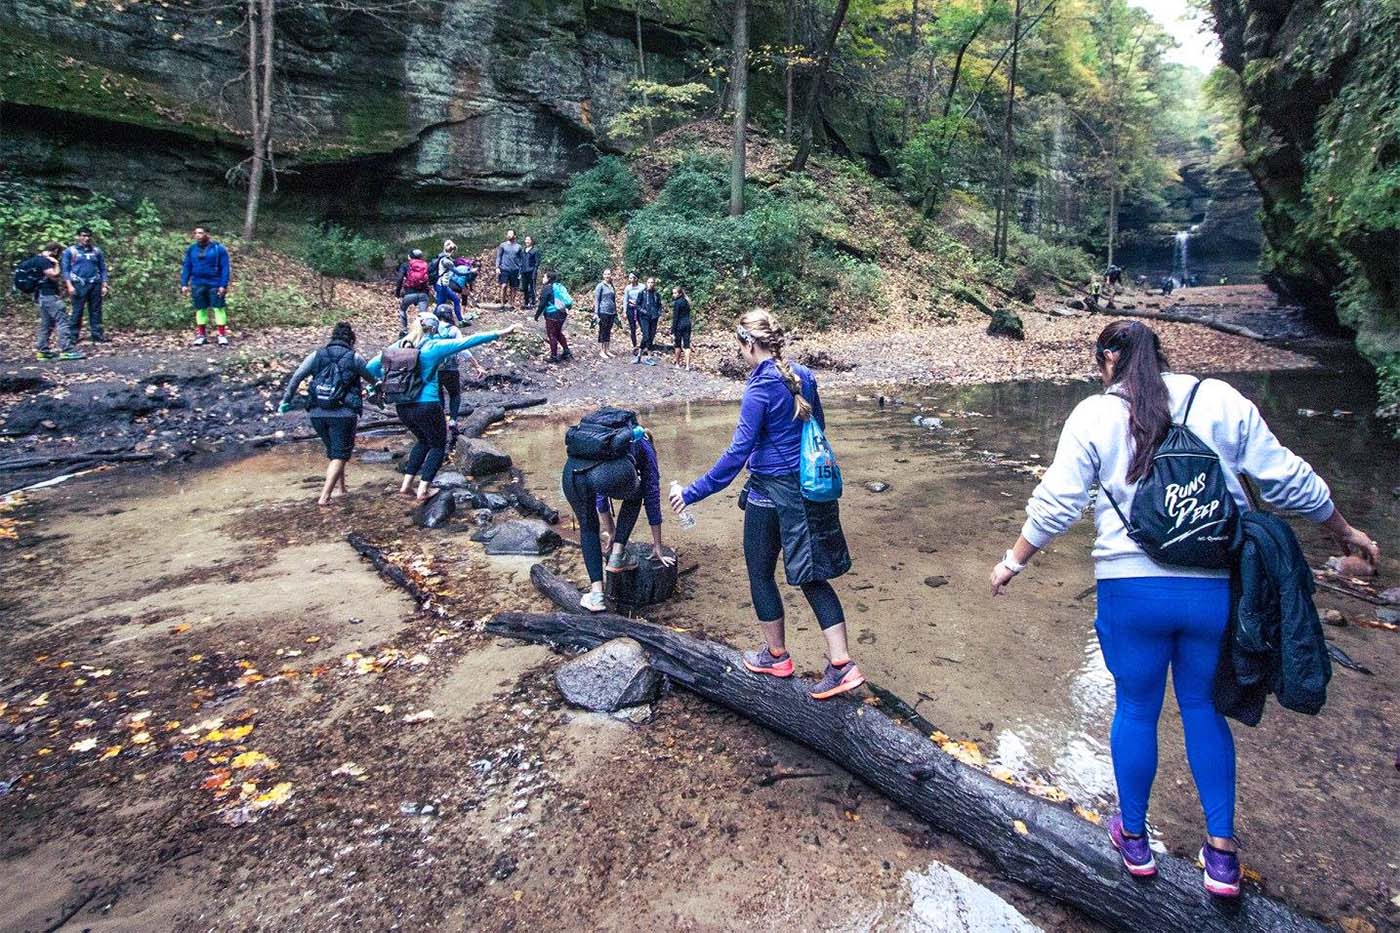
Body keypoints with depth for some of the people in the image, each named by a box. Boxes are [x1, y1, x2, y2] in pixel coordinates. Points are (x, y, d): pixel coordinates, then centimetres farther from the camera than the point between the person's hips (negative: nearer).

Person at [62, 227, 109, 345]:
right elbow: (66, 269, 3)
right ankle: (72, 337, 1)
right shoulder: (70, 251, 5)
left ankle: (97, 335, 11)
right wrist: (69, 286, -9)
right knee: (77, 312, -3)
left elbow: (103, 269, 14)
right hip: (79, 285, -3)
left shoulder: (97, 251, 12)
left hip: (95, 284, 3)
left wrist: (104, 285, 6)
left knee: (96, 311, 5)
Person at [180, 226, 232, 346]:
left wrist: (223, 285, -13)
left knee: (219, 308, -3)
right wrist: (184, 284, 2)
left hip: (215, 284, -4)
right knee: (200, 309, 8)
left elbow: (225, 268, -6)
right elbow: (186, 267, 10)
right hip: (197, 285, 4)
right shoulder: (191, 249, 7)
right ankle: (201, 335, 15)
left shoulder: (218, 248, -4)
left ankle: (222, 335, 1)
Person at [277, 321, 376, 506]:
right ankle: (325, 496, -9)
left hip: (317, 413, 4)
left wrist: (286, 400, 8)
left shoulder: (316, 355, 7)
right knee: (340, 456, 2)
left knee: (333, 452, 23)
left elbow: (296, 378, 1)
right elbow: (373, 378, 12)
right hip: (343, 414, -4)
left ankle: (340, 487, 30)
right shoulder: (354, 358, 0)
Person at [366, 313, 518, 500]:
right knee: (438, 446, 15)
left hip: (402, 407, 6)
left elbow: (371, 366, 5)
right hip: (427, 406, -5)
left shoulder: (399, 346, 4)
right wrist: (500, 333, -4)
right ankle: (422, 490, 5)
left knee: (423, 440, 28)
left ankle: (406, 485, 21)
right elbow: (468, 341, -8)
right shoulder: (434, 347, -10)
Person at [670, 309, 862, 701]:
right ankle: (841, 664, 8)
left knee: (761, 574, 13)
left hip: (771, 492, -7)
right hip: (809, 491, 7)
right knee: (812, 576, 12)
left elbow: (737, 453, -21)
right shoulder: (803, 377, 4)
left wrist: (693, 493, -17)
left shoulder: (760, 388, -18)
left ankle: (777, 656, 28)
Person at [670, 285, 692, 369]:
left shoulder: (676, 303, -12)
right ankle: (688, 365, -3)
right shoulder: (686, 301, 10)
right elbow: (688, 314, 10)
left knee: (677, 344, 10)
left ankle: (677, 363, 22)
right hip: (687, 324, 6)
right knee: (686, 345, 3)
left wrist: (672, 331, -12)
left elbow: (675, 318, -14)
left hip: (679, 325, -6)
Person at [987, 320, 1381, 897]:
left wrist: (1014, 561, 9)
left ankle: (1134, 838, 32)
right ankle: (1221, 853, 25)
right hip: (1217, 588, 2)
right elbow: (1287, 482, 7)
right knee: (1203, 708, 20)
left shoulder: (1094, 415, -2)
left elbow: (1056, 503, -4)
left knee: (1136, 710, 15)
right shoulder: (1220, 401, 3)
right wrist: (1346, 533, 23)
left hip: (1132, 588, -2)